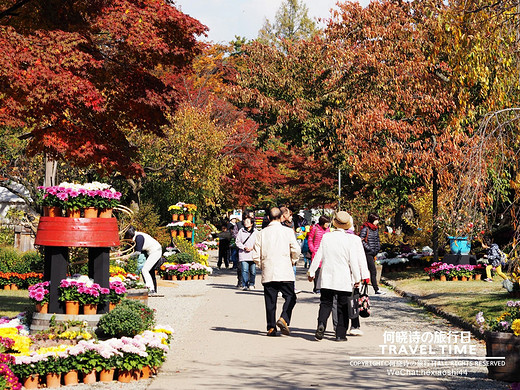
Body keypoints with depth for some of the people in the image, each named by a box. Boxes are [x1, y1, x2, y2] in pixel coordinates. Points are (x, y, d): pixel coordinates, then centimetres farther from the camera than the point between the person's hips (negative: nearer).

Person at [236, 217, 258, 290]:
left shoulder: (256, 232, 5)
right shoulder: (241, 231, 6)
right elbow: (238, 242, 8)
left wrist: (252, 248, -8)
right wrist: (244, 247, -6)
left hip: (253, 254, 0)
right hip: (243, 254, 0)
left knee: (253, 271, 3)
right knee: (244, 270, -10)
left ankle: (251, 284, 19)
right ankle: (245, 285, -8)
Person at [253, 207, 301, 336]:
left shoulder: (262, 233, 6)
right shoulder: (287, 231, -1)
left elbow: (256, 255, 3)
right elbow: (296, 250, -8)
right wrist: (293, 261, 11)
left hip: (267, 273, 3)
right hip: (285, 272, -3)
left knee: (270, 300, 6)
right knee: (290, 297, 5)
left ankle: (271, 328, 4)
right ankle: (284, 319, -16)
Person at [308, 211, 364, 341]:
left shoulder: (326, 237, -2)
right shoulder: (351, 239, -9)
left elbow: (318, 256, 1)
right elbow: (353, 261, -9)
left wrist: (311, 272, 12)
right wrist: (357, 278, -1)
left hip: (326, 278, 2)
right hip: (344, 280, -1)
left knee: (325, 304, 10)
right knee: (343, 307, 8)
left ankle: (321, 323, -16)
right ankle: (340, 334, 8)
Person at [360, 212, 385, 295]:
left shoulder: (376, 228, 14)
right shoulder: (365, 228, -10)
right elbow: (361, 240, -14)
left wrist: (378, 248, 11)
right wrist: (369, 248, -15)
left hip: (373, 253, 8)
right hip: (368, 253, -8)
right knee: (373, 271, -10)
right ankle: (376, 289, -10)